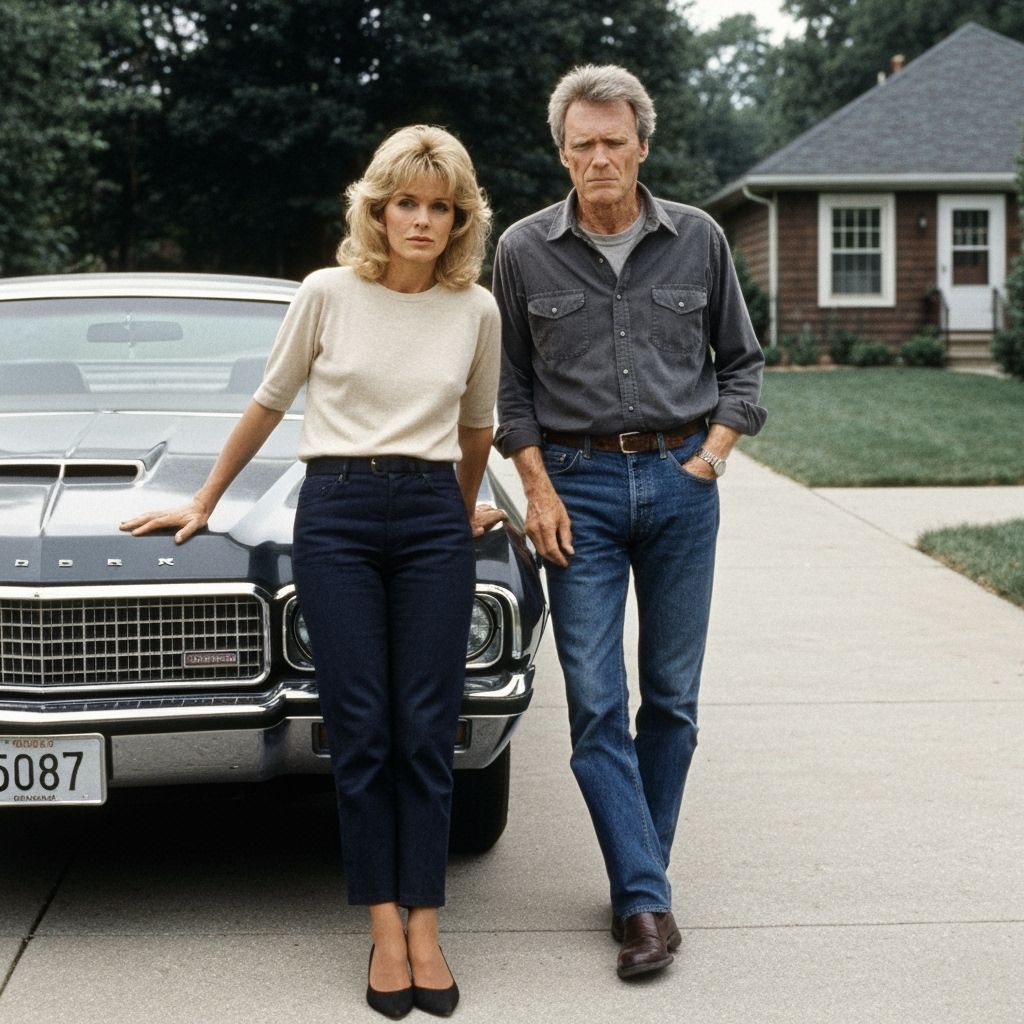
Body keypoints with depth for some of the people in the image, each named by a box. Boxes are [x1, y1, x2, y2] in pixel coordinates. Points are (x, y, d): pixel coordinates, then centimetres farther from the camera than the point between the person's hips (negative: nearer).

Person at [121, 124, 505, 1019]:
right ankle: (385, 930, 7)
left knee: (426, 733, 0)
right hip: (336, 514, -1)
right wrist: (205, 502, 16)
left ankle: (425, 929, 7)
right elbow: (269, 405, 11)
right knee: (361, 732, -1)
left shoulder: (477, 310, 4)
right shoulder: (329, 294, -1)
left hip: (432, 519, 1)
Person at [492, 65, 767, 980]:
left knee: (672, 696, 6)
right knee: (596, 700, -6)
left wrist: (711, 455, -1)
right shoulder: (525, 251, 0)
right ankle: (647, 901, -1)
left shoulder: (697, 240, 2)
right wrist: (539, 490, -2)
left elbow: (741, 362, 11)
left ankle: (639, 873, 21)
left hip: (679, 477, 1)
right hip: (578, 484, -1)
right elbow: (510, 384, 6)